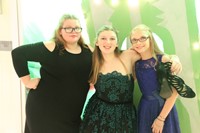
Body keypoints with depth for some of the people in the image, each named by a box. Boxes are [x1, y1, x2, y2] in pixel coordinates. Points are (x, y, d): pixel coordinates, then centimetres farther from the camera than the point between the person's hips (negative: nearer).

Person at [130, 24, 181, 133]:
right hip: (145, 109, 4)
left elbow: (174, 91, -15)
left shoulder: (163, 59, -14)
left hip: (165, 108, -4)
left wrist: (161, 118, -15)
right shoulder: (136, 62, 0)